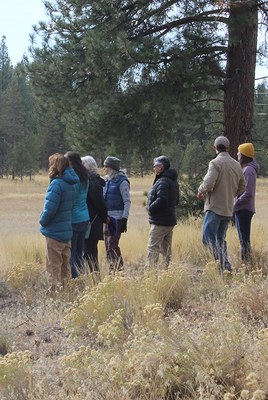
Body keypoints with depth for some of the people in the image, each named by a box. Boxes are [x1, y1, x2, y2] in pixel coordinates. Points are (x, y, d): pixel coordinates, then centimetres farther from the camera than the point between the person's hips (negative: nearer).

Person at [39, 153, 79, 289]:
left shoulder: (56, 184, -20)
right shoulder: (70, 184, 6)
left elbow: (50, 208, -23)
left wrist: (43, 222, -6)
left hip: (54, 232, -8)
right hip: (67, 231, 8)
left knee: (53, 265, 2)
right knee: (65, 263, 17)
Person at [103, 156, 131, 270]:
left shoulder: (122, 181, -9)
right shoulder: (107, 180, 14)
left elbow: (127, 201, -11)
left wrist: (124, 219, -17)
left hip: (117, 218, -8)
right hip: (108, 217, 8)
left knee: (112, 245, -13)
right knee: (107, 245, 8)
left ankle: (119, 268, -7)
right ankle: (112, 268, 14)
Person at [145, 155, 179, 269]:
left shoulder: (163, 181, -17)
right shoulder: (173, 181, 15)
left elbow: (161, 200, -28)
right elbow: (176, 201, 20)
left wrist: (151, 208, -14)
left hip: (160, 222, -10)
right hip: (170, 220, 10)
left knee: (153, 248, -7)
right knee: (166, 249, 15)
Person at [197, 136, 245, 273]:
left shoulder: (216, 163, -11)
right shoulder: (236, 165, 11)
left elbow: (208, 184, -22)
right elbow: (242, 187, 19)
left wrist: (200, 191, -2)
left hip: (215, 207, -7)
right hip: (228, 210, 7)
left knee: (208, 238, -6)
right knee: (220, 239, 15)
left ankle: (224, 264, -15)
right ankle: (225, 266, 12)